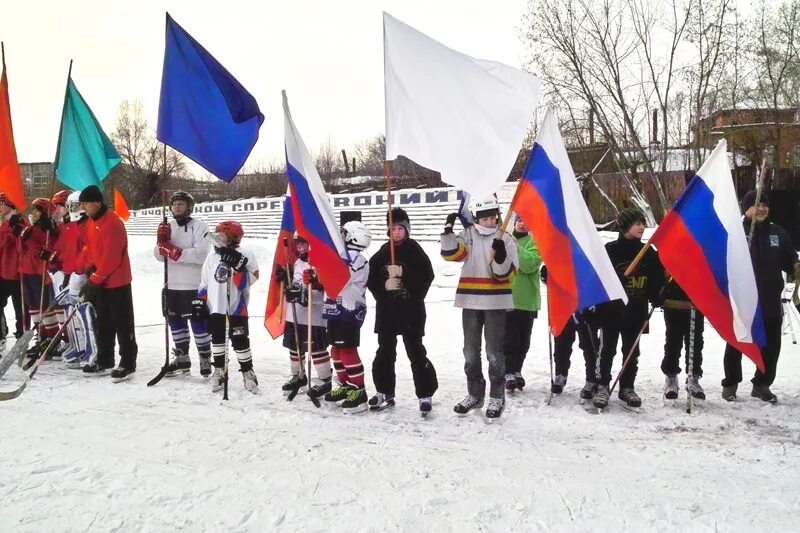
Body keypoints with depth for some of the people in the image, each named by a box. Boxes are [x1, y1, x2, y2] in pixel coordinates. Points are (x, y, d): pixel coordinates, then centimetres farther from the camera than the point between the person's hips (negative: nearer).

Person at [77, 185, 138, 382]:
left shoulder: (112, 223, -20)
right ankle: (104, 360, 28)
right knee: (103, 323, 17)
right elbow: (89, 249, 18)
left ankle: (128, 364, 5)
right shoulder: (91, 222, 10)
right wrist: (82, 270, 8)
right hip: (99, 282, 9)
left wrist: (95, 280, -19)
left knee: (122, 324, -2)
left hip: (117, 282, -9)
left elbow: (111, 258, -23)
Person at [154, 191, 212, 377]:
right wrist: (161, 241, -13)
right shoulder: (168, 227, 11)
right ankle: (182, 357, 30)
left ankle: (205, 359, 14)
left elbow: (201, 255, -19)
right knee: (175, 321, 16)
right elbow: (160, 255, 6)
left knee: (198, 323, -1)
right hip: (172, 285, 7)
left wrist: (176, 252, -24)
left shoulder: (199, 227, -8)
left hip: (194, 286, -7)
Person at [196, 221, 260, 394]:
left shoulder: (246, 256, -8)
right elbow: (204, 282, 14)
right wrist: (199, 301, 9)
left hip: (237, 307, -5)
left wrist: (238, 266, -29)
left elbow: (244, 283, -15)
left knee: (240, 341, 0)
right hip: (215, 306, 5)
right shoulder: (212, 256, 8)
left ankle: (248, 372, 13)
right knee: (217, 339, 11)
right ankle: (219, 371, 25)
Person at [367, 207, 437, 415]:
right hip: (386, 310, 4)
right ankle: (385, 392, 24)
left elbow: (427, 275, -12)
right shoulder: (382, 252, 8)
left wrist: (403, 273, -19)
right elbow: (371, 277, 6)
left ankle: (425, 394, 6)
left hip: (411, 310, -4)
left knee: (416, 352, -2)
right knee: (385, 352, 11)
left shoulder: (414, 250, -3)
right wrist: (383, 286, -12)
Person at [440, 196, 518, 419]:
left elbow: (505, 273, -8)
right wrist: (448, 230, -18)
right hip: (470, 302, 3)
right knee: (470, 351, 11)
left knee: (494, 352, 1)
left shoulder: (506, 239, -1)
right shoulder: (468, 235, 7)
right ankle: (475, 394, 25)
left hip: (496, 303, -3)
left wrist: (500, 256, -26)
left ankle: (497, 396, 14)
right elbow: (451, 253, -8)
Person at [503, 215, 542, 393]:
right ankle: (510, 374, 2)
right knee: (509, 339, -4)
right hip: (506, 298, 0)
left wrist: (516, 246, -22)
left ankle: (516, 371, 25)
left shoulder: (534, 242, 1)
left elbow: (530, 264, -16)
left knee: (523, 340, 11)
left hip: (526, 299, 0)